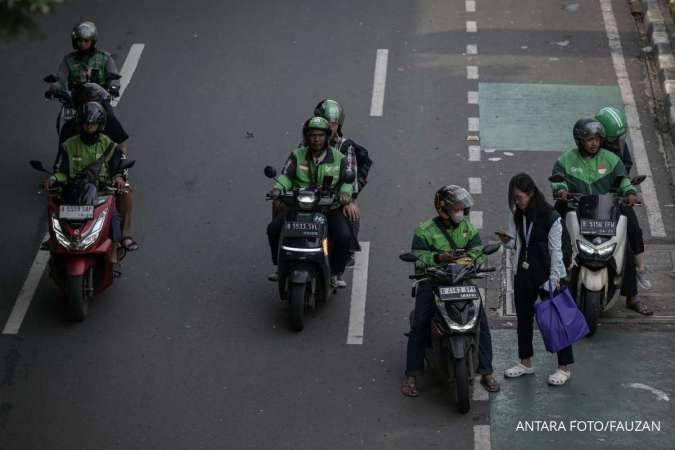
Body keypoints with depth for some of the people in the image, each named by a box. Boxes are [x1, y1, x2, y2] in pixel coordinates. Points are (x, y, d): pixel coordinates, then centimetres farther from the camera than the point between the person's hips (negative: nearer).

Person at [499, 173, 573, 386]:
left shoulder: (551, 217, -15)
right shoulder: (516, 215, 3)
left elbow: (555, 251, -13)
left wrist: (553, 281, -16)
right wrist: (507, 241, -11)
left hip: (546, 274, -6)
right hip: (523, 273, 6)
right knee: (523, 318, 14)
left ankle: (564, 368, 5)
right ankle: (525, 362, 28)